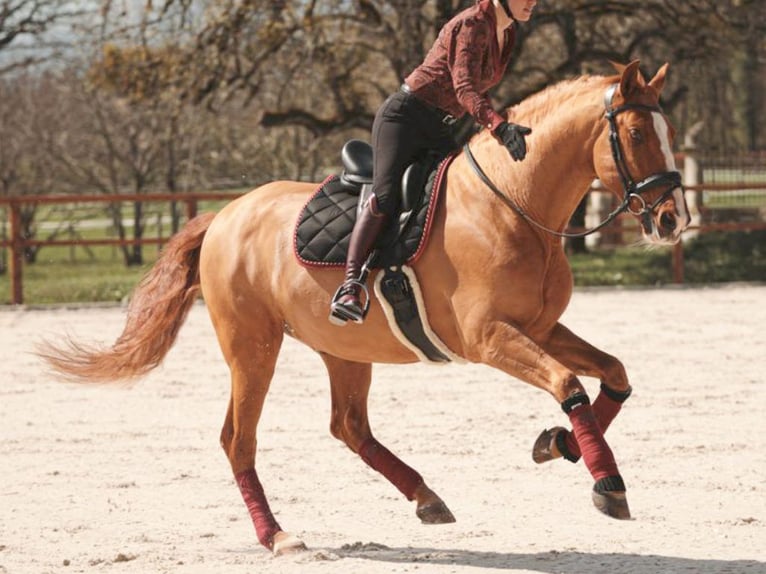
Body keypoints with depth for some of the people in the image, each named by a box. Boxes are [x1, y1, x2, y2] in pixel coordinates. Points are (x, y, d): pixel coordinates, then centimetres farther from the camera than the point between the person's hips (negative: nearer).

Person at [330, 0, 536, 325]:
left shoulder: (506, 35, 11)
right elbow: (464, 88, -28)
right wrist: (499, 126, -43)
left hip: (439, 130, 10)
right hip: (404, 116, -10)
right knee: (386, 196, -25)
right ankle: (349, 288, -36)